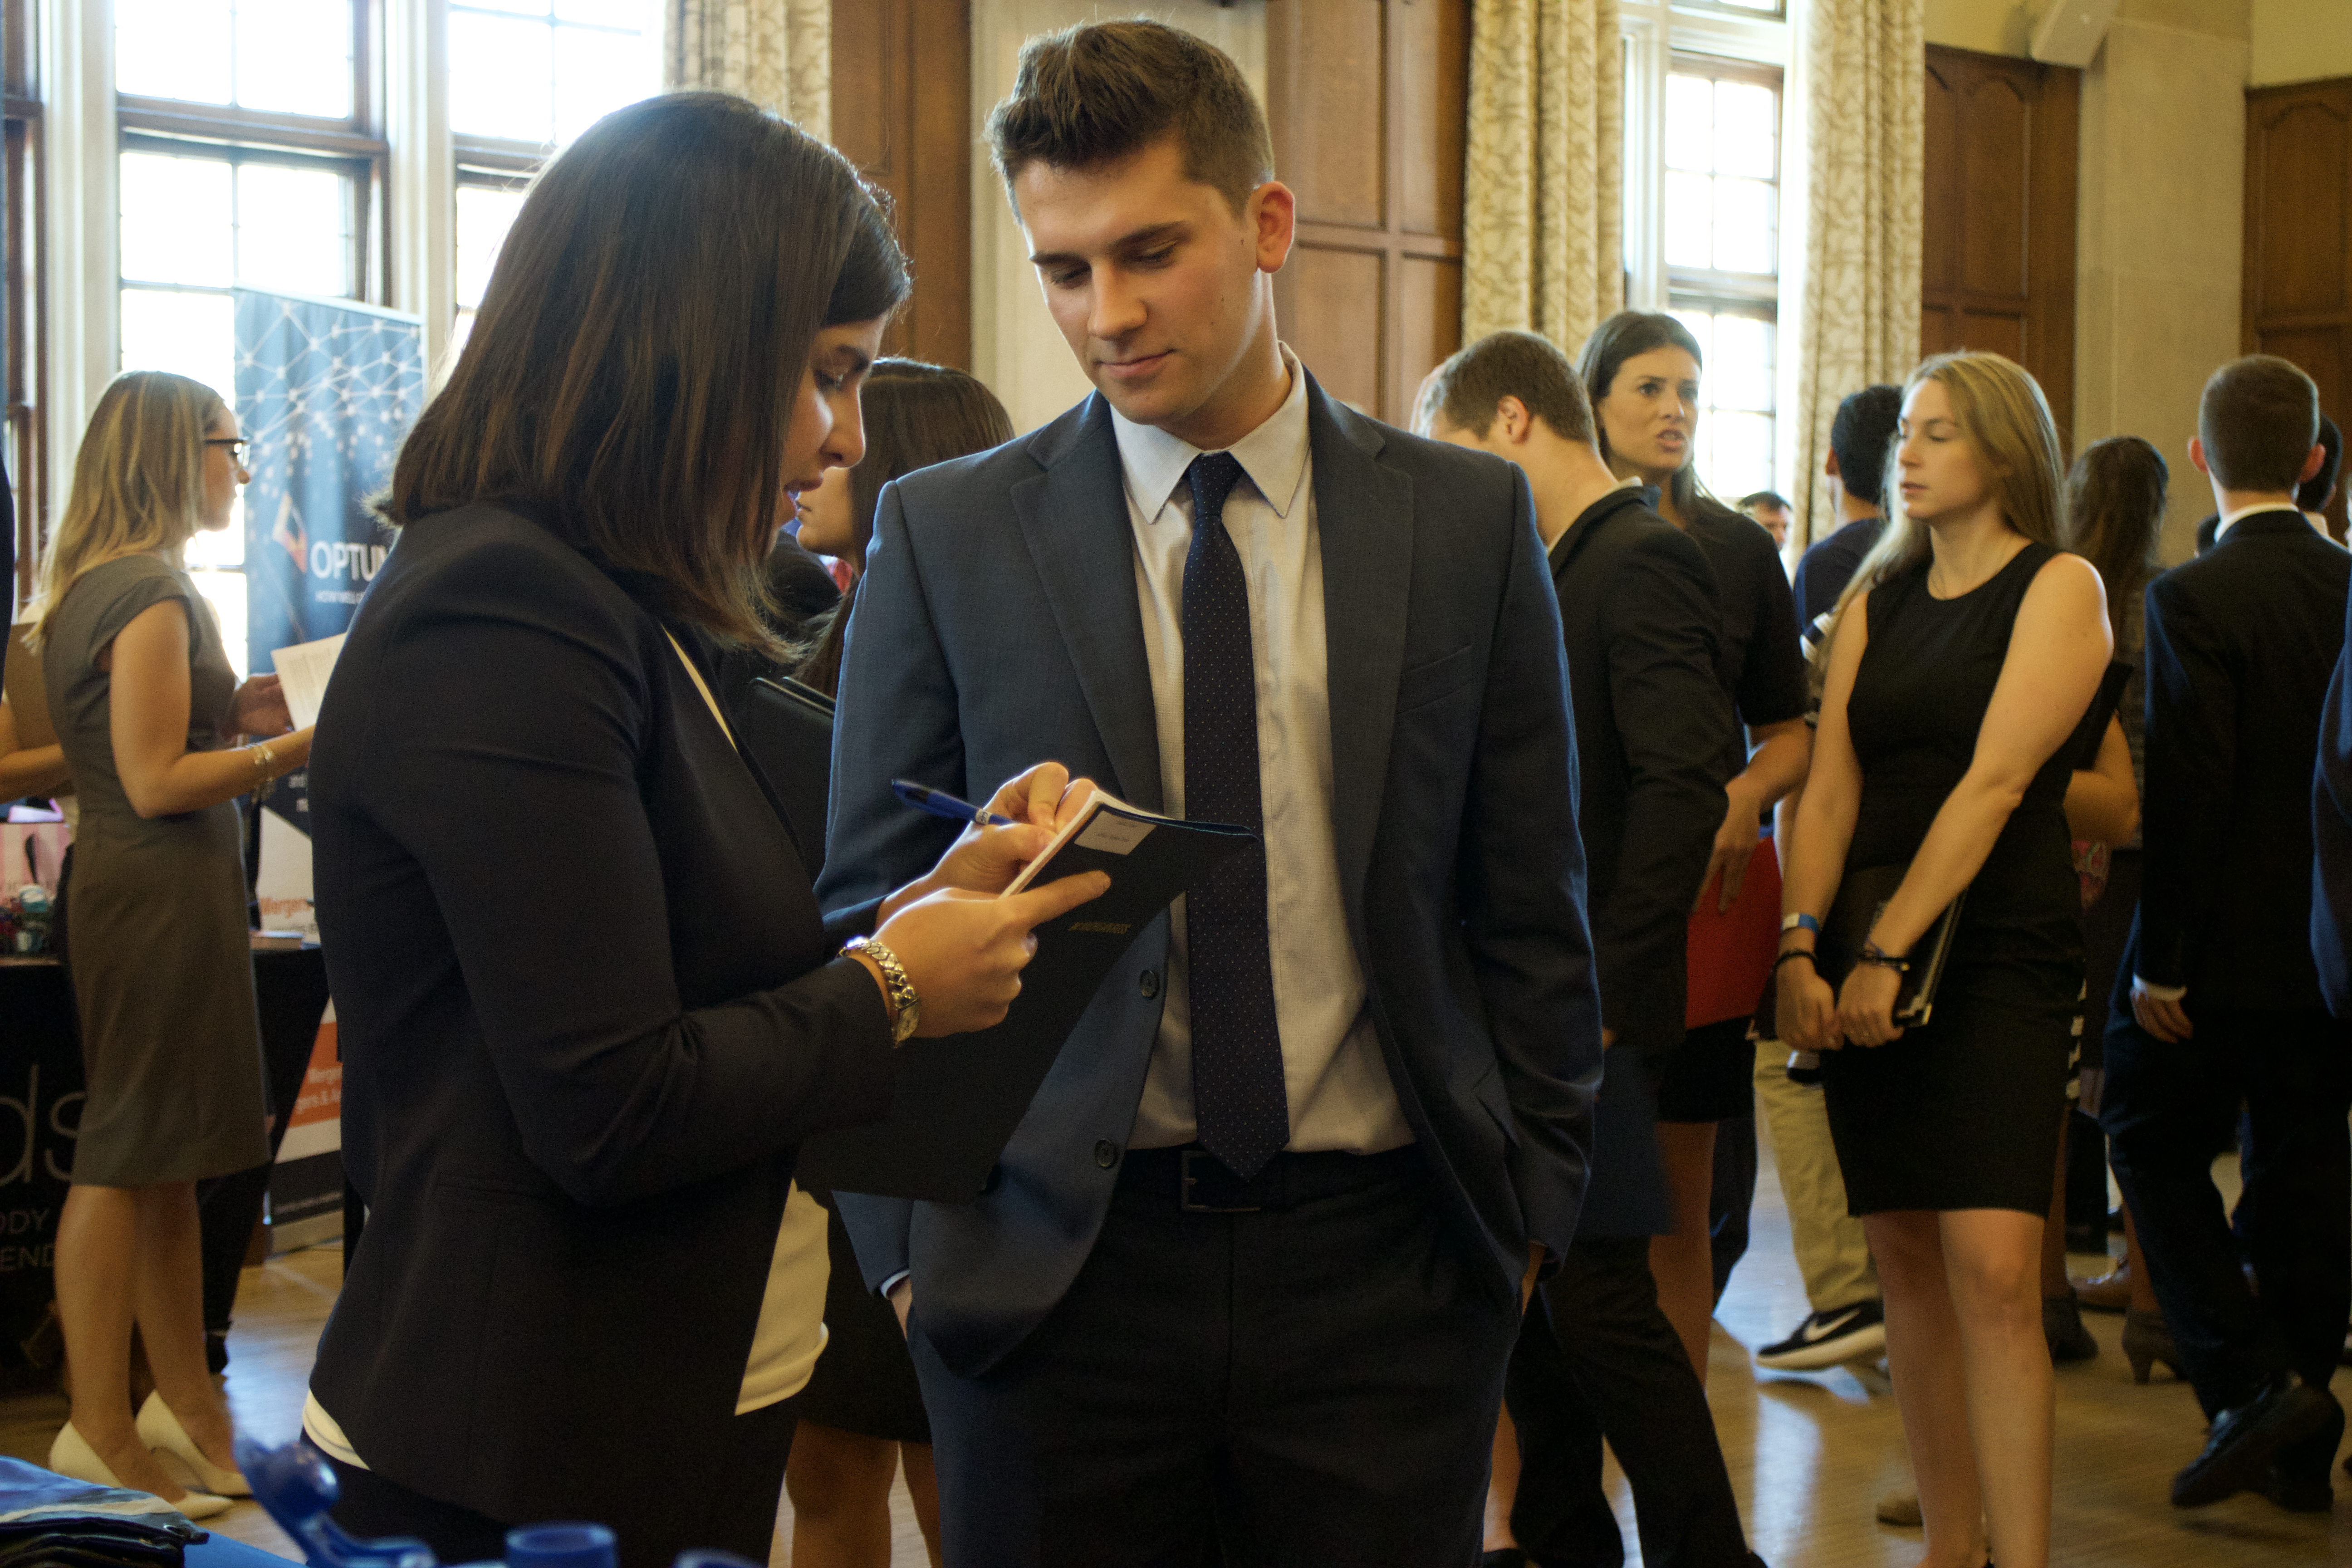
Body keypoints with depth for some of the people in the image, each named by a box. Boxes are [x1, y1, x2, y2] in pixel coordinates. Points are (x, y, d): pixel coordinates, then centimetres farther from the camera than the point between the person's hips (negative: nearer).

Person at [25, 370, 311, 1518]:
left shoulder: (96, 586, 14)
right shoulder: (152, 594, -17)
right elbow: (157, 782, -20)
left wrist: (236, 709, 9)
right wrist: (293, 746, -15)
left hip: (142, 891, 10)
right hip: (159, 894, -10)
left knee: (164, 1162, 15)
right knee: (128, 1161, -3)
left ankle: (186, 1405, 24)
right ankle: (100, 1434, 5)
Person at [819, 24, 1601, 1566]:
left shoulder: (1469, 521, 3)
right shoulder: (944, 534, 0)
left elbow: (1528, 908, 7)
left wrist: (1534, 1197, 5)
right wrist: (903, 1242, 0)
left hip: (1384, 1261, 1)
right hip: (1049, 1266, 0)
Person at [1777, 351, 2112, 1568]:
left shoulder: (2059, 587, -1)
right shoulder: (1872, 602, 14)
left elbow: (1997, 782, -12)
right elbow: (1829, 791, 6)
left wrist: (1890, 951, -17)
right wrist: (1800, 947, -8)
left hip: (1997, 952, -5)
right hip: (1866, 963, 5)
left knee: (1993, 1269, -14)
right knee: (1907, 1259, 6)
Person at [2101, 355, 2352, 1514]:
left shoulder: (2193, 597, -15)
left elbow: (2188, 793, -19)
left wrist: (2160, 964, -13)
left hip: (2228, 940, -6)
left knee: (2152, 1141, 11)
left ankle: (2254, 1385, 0)